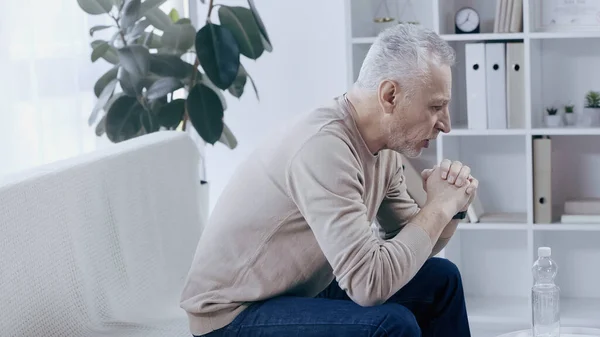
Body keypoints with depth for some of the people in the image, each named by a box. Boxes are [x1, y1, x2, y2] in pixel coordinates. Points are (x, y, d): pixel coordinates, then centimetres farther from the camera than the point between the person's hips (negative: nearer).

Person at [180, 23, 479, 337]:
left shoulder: (383, 145, -2)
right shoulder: (324, 145, -29)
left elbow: (411, 246, 10)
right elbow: (369, 284, -33)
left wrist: (449, 209, -11)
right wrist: (438, 206, -21)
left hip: (305, 291, 9)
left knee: (441, 279, 9)